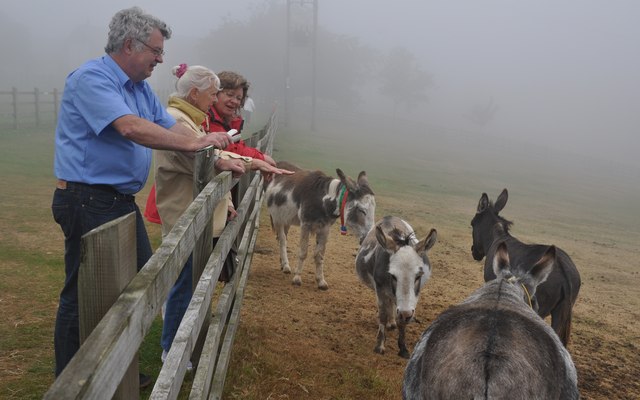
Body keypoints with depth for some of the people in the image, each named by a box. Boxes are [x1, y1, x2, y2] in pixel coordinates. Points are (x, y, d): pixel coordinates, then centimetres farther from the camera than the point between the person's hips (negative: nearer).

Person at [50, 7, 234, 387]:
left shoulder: (141, 87, 13)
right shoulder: (91, 78, -16)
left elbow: (172, 127, 11)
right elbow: (130, 127, -30)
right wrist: (193, 144, -24)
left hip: (122, 201, 10)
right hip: (88, 202, -10)